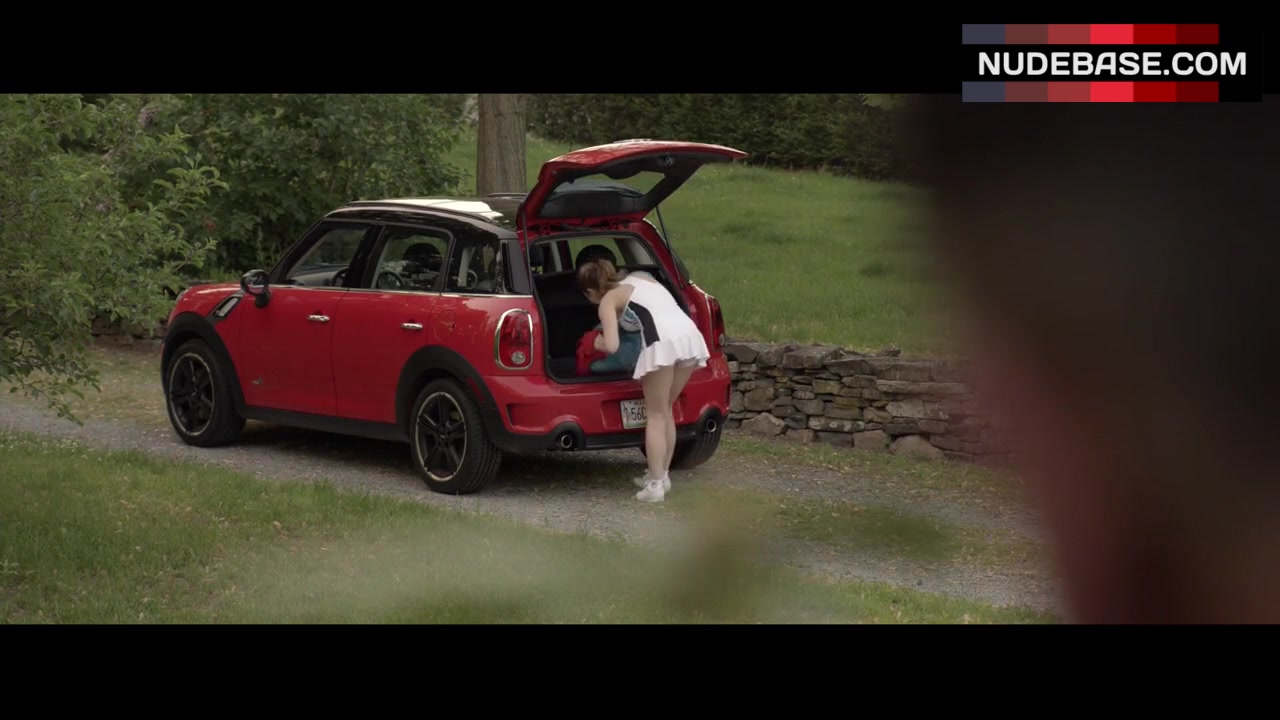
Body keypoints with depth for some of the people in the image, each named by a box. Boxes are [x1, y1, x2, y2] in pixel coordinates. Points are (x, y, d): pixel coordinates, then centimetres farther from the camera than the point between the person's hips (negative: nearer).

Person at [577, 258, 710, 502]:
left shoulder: (608, 300, 11)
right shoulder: (641, 278, 30)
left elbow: (612, 346, 0)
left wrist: (599, 343, 22)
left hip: (663, 342, -6)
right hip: (690, 334, 6)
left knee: (655, 415, 5)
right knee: (665, 410, 20)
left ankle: (655, 485, 2)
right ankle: (662, 475, 27)